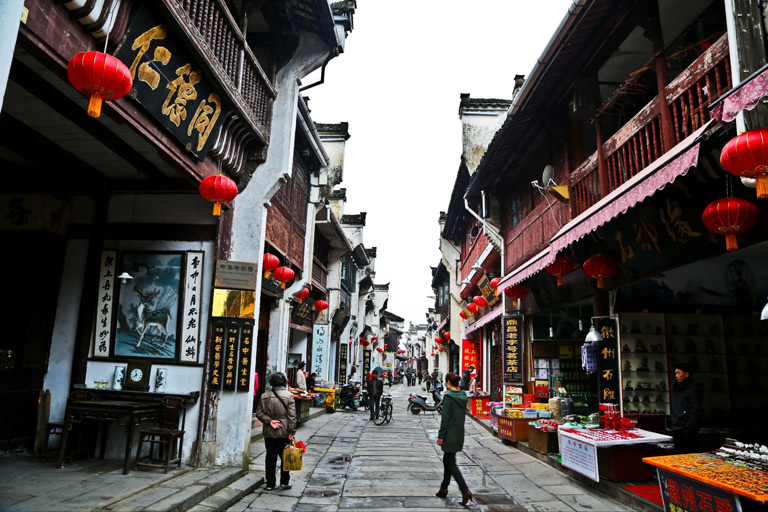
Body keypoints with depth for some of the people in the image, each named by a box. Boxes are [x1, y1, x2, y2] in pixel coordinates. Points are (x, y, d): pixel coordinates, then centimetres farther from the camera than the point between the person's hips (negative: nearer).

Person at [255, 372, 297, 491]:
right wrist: (292, 431, -8)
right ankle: (284, 482, 16)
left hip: (269, 432, 3)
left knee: (270, 458, 10)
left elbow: (259, 413, 0)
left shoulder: (264, 396, 2)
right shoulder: (288, 395, -9)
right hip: (284, 432, -3)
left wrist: (269, 421, -5)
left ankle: (270, 483, 14)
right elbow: (292, 415, -11)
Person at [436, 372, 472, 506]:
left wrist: (440, 436, -12)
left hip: (450, 435, -8)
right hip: (459, 434, 8)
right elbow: (463, 415, 12)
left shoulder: (448, 396, -18)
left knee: (450, 463, 0)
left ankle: (465, 491, -8)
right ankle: (443, 489, 27)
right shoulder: (463, 396, 5)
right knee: (447, 460, 19)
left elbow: (445, 418, -18)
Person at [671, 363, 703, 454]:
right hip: (677, 429, 9)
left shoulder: (694, 389, -8)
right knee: (678, 453, 11)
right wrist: (674, 426, 16)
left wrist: (690, 427, -19)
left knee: (691, 453, -5)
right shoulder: (679, 389, 19)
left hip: (687, 429, -9)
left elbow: (696, 411, -14)